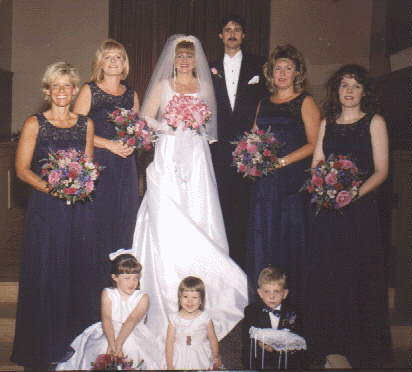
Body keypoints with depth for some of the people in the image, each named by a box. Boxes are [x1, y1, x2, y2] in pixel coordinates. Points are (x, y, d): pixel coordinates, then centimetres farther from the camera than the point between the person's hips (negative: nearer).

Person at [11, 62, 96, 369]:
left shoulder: (86, 124, 10)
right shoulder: (35, 124, 1)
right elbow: (22, 168, -3)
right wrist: (51, 187, -17)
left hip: (79, 208, 3)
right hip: (46, 207, -3)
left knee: (78, 270, 6)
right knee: (45, 272, 0)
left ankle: (73, 340, 20)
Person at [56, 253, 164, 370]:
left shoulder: (143, 298, 0)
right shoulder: (107, 294, 4)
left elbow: (132, 320, -14)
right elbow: (106, 319, -10)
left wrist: (118, 343, -28)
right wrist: (111, 343, -26)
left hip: (134, 335, -1)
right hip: (109, 333, 1)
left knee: (132, 348, -27)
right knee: (103, 347, -25)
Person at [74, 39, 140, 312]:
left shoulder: (131, 94, 15)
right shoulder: (90, 90, 2)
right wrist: (110, 144, -14)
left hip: (126, 166, 4)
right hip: (97, 165, -4)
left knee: (124, 224, 3)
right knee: (98, 225, -7)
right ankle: (96, 287, 1)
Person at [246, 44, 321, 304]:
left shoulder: (305, 102, 1)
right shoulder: (264, 103, 17)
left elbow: (314, 144, -8)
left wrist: (282, 161, -16)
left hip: (292, 180, -5)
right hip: (263, 182, 5)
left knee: (290, 237, -3)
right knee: (262, 238, 6)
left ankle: (292, 303, 6)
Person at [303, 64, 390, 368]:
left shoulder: (374, 122, 2)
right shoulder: (327, 123, 14)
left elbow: (381, 170, -4)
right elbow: (316, 164, 12)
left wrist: (356, 192, -20)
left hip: (360, 207, -3)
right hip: (326, 209, 4)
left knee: (358, 273, -1)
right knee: (326, 273, 5)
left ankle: (360, 349, 13)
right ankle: (332, 345, 17)